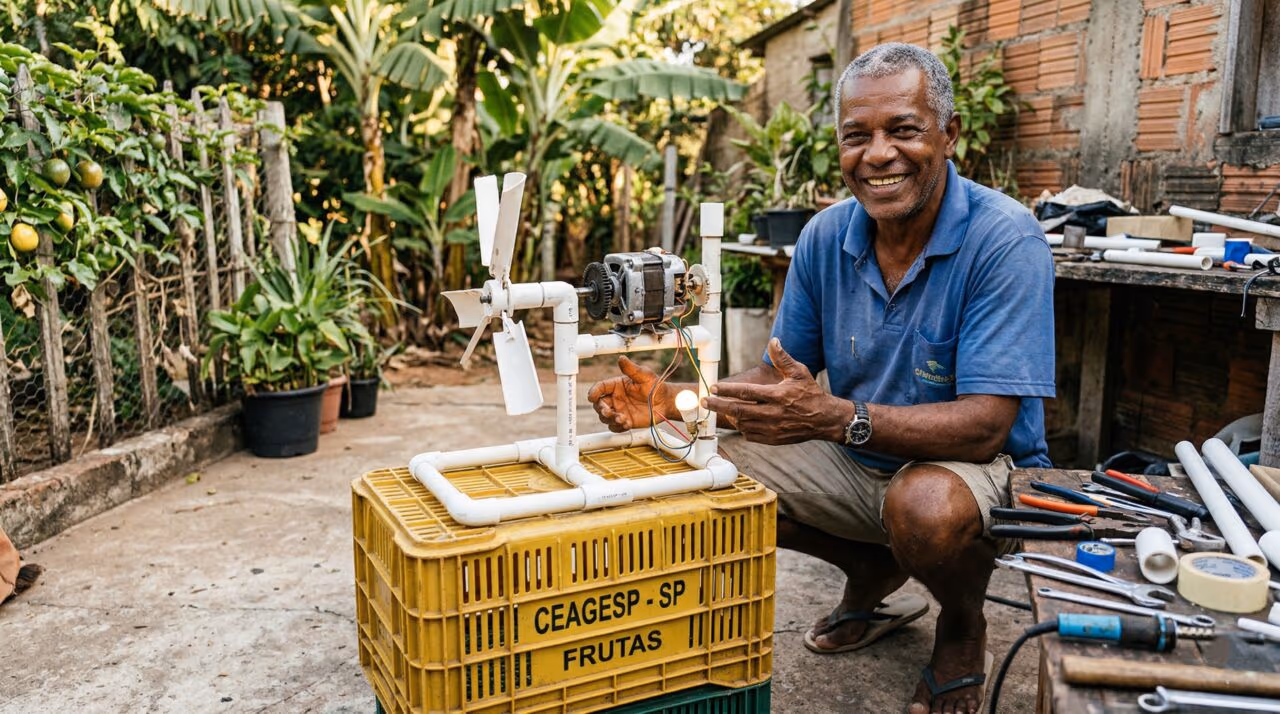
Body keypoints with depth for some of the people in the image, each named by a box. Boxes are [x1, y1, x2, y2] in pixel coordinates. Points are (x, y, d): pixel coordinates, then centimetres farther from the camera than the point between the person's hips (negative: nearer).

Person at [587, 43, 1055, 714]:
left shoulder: (1006, 241, -23)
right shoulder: (825, 237, -6)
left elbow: (985, 426, -30)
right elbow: (780, 376, 1)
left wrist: (833, 417, -44)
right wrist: (675, 400, -17)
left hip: (981, 467, -5)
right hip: (859, 460, 6)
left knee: (925, 507, -38)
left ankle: (963, 628, 1)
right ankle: (873, 573, 15)